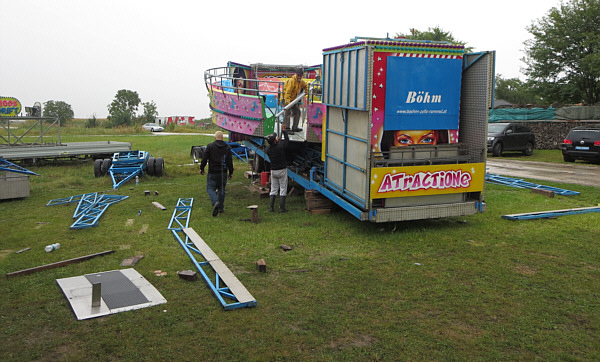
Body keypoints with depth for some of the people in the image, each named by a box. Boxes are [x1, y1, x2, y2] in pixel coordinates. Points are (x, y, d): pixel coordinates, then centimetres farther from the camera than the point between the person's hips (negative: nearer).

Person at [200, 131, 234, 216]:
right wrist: (231, 172, 10)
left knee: (210, 188, 2)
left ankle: (215, 202, -23)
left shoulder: (210, 146, -5)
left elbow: (204, 158, -4)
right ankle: (221, 207, 18)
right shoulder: (227, 147, 5)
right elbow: (230, 161, 4)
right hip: (223, 173, 3)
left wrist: (202, 168, 8)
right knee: (221, 189, 14)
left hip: (212, 172, -3)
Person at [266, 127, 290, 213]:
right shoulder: (280, 146, -18)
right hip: (282, 170, -4)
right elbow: (287, 139, 0)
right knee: (283, 189, 2)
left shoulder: (268, 149, -6)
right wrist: (284, 131, 12)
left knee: (273, 190, 12)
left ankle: (271, 207, 9)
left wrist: (277, 141, 24)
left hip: (273, 171, 4)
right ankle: (282, 208, 1)